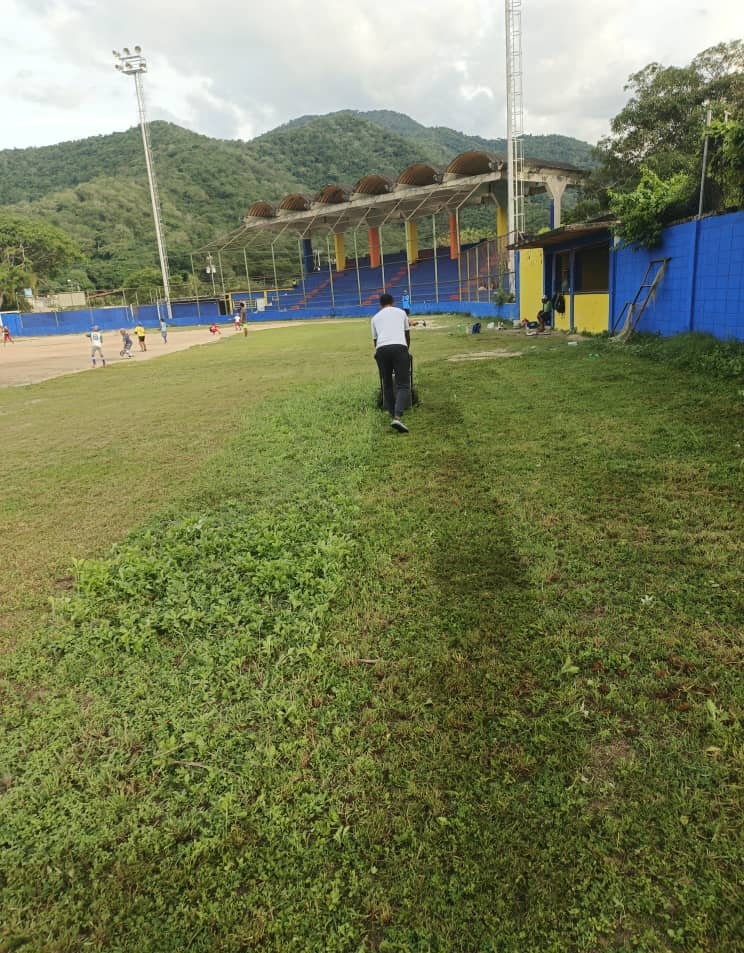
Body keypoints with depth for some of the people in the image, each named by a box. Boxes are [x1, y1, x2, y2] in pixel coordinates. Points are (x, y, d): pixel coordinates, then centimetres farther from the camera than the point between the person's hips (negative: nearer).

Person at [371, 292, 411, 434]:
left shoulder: (375, 317, 27)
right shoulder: (401, 312, 25)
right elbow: (407, 335, 34)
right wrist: (406, 350, 51)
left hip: (381, 349, 2)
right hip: (399, 347, -2)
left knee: (387, 385, 16)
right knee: (403, 385, -5)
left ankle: (394, 416, 21)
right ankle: (397, 417, -24)